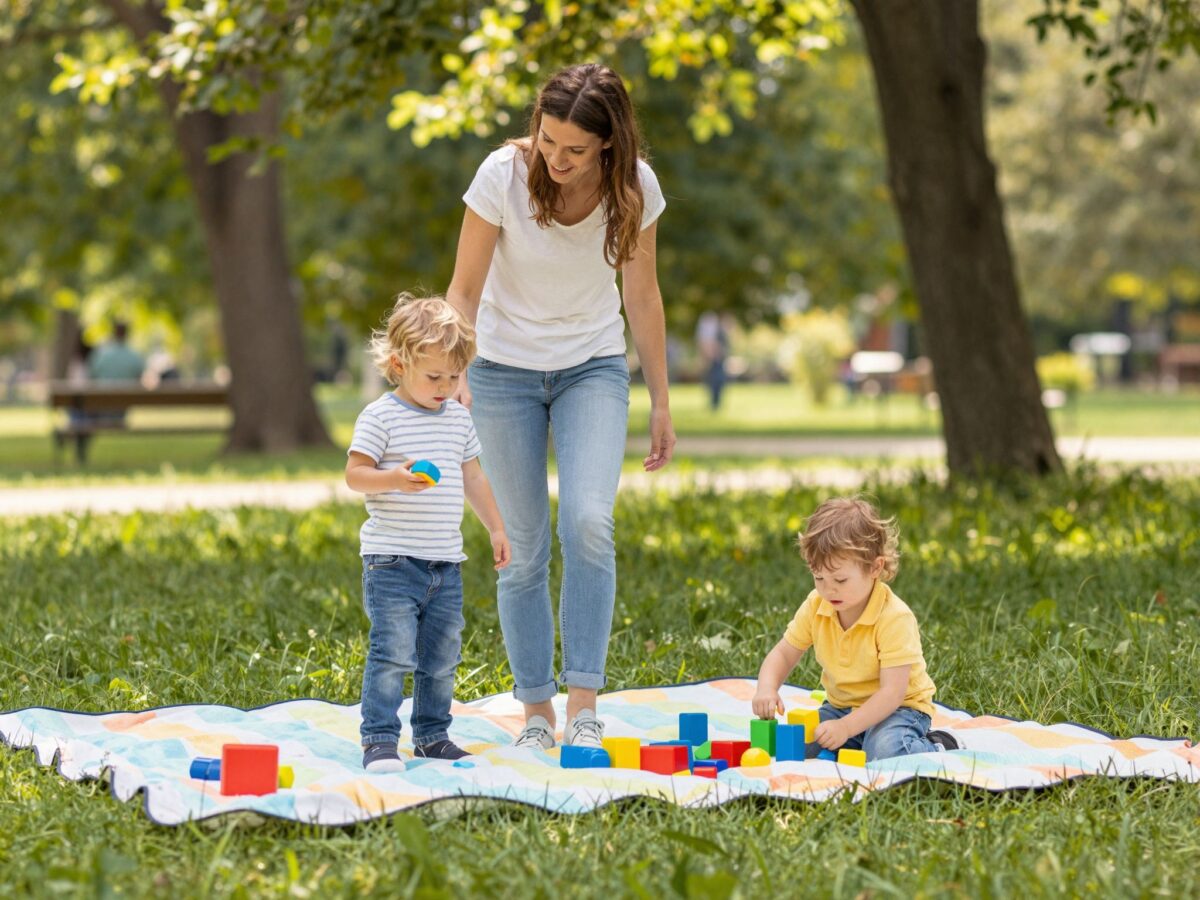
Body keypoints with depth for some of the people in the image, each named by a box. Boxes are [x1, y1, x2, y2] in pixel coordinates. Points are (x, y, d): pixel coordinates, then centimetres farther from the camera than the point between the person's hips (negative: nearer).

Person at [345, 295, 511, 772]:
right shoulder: (380, 417, -7)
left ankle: (431, 735, 24)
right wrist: (394, 479, -29)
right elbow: (354, 474, -11)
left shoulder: (458, 417, 12)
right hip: (393, 559, -6)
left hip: (446, 562, 6)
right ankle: (379, 739, -7)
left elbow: (472, 477, 21)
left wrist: (496, 528, 20)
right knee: (392, 653, -11)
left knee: (441, 656, 12)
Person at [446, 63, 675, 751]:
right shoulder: (505, 174, -19)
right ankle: (536, 712, 9)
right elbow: (464, 290, -12)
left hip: (594, 369, 1)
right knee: (525, 548, -1)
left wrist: (662, 401, 5)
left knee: (589, 522, -20)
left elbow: (642, 295, 1)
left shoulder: (635, 187, -13)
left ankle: (585, 704, -15)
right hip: (506, 369, -1)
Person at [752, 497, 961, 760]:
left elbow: (892, 691, -27)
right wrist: (766, 689, -20)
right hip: (840, 706, 6)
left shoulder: (894, 618, -24)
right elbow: (783, 654, 3)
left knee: (886, 752, -37)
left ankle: (936, 749, -4)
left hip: (898, 708, -6)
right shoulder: (816, 607, -6)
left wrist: (846, 727, -38)